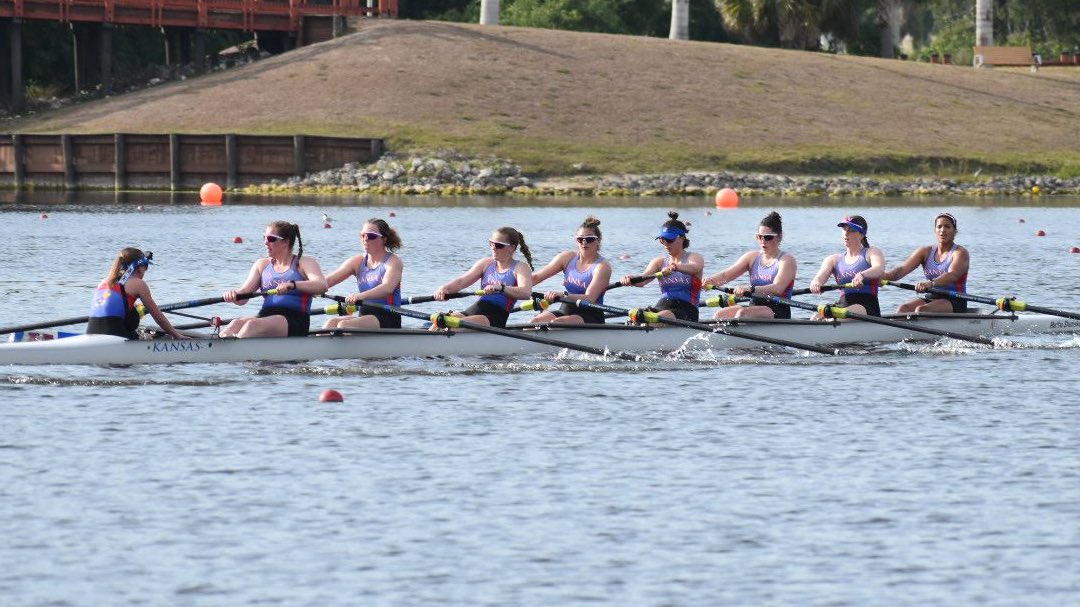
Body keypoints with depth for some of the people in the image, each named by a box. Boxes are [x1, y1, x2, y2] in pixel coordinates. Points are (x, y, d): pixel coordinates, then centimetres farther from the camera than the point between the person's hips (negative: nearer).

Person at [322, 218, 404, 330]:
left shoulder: (393, 261, -4)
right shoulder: (358, 262, 13)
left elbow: (387, 288, -24)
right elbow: (330, 280, 1)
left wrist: (360, 296, -41)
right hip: (365, 315, 6)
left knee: (344, 325, -29)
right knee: (332, 322, -23)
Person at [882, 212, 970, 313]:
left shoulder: (960, 252, -5)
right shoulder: (926, 252, 11)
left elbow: (953, 275, -25)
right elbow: (903, 269, -2)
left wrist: (930, 283, -46)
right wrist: (885, 276, -27)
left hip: (955, 302, -5)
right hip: (930, 298, 5)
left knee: (921, 310, -32)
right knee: (903, 309, -24)